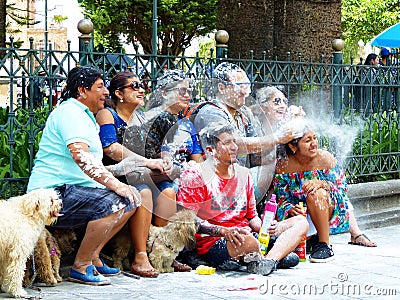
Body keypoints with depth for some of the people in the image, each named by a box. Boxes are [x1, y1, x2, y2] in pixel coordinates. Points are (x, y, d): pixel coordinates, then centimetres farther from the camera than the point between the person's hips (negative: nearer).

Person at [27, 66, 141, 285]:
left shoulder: (85, 116, 24)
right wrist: (116, 185, -27)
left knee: (131, 199, 5)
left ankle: (92, 255, 6)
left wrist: (116, 182, 13)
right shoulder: (69, 112, -11)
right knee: (113, 203, -29)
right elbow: (81, 156, -26)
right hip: (54, 193, -11)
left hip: (74, 189, 11)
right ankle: (80, 267, -17)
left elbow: (91, 165, 29)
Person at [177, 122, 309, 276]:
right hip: (212, 243, -8)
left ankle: (269, 259, -29)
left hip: (247, 233, 8)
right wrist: (224, 231, -23)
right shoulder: (194, 176, -3)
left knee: (300, 222, -5)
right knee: (248, 242, -42)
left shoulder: (243, 174, 17)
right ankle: (279, 254, -8)